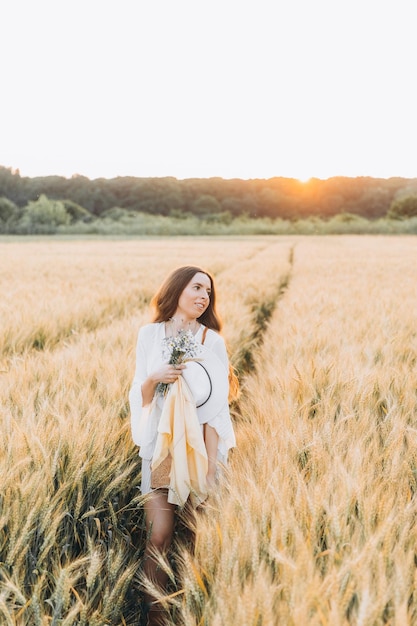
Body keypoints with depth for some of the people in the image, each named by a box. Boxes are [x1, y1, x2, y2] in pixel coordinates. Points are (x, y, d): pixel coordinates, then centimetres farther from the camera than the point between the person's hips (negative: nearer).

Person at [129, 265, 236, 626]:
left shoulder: (212, 341, -3)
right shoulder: (150, 335, 1)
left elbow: (217, 406, -5)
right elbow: (140, 397, 5)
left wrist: (212, 465, -10)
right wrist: (154, 378, -18)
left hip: (201, 447, 0)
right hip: (160, 447, 1)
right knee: (159, 535, -5)